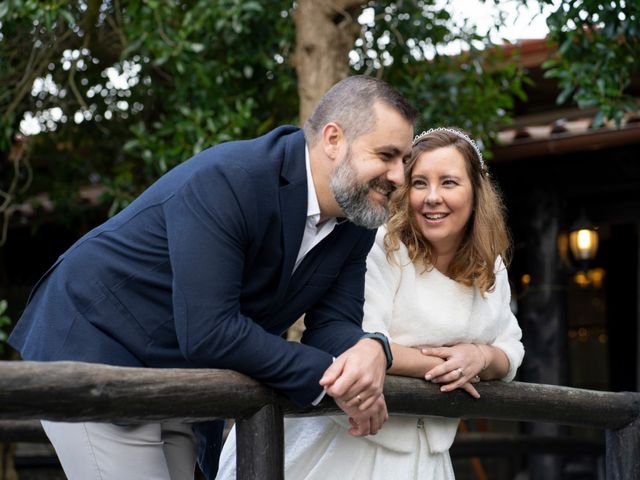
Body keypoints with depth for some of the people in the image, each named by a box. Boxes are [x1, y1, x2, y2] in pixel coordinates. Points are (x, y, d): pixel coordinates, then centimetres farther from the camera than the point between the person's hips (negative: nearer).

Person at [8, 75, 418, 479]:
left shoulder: (358, 218, -3)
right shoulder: (223, 182, -29)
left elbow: (332, 322, -4)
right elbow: (207, 333, -32)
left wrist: (372, 350, -28)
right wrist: (328, 377, -28)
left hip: (180, 380, 8)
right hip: (92, 360, -8)